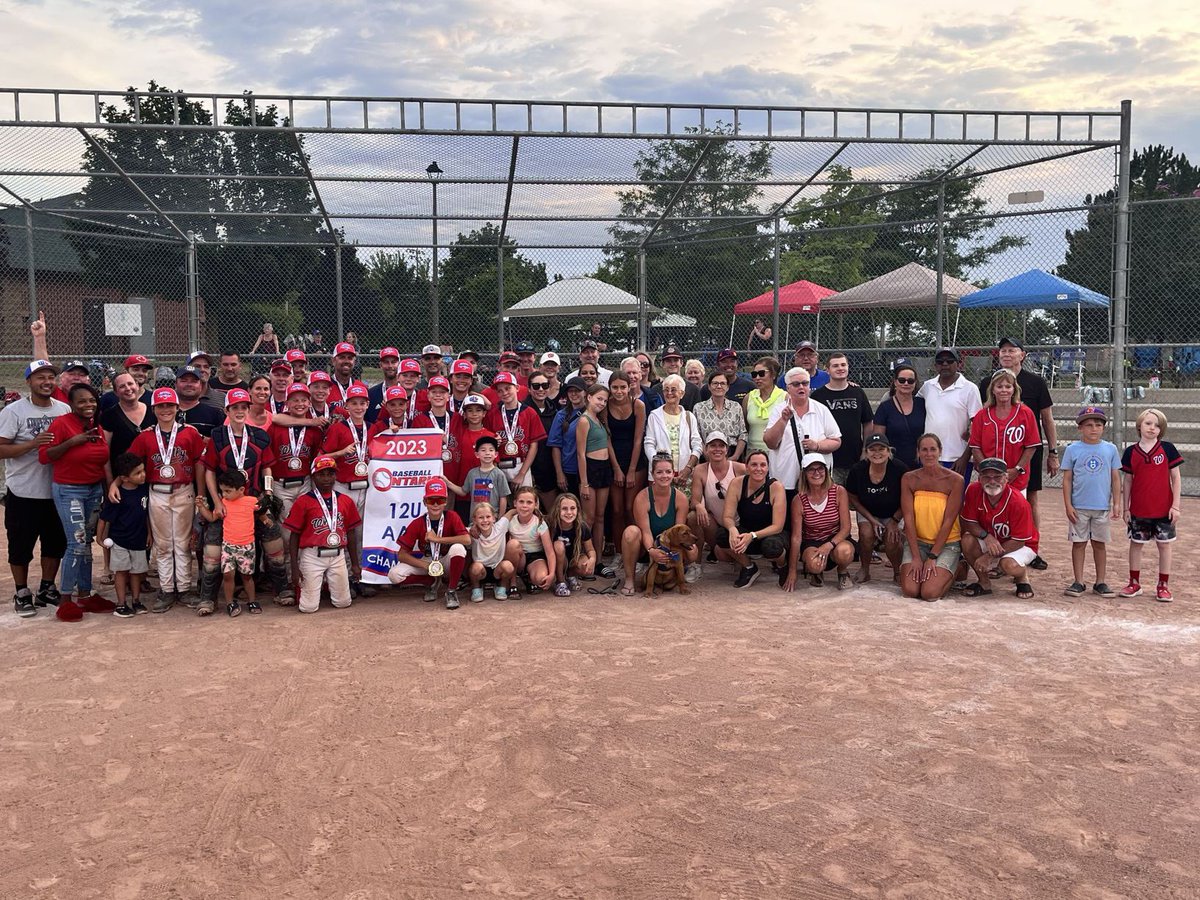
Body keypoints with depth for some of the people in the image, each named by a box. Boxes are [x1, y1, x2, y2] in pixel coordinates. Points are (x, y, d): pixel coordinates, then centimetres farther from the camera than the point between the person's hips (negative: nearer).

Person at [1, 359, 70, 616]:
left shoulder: (64, 409, 5)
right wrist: (33, 443, -25)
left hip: (56, 491, 4)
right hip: (23, 493, -4)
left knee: (55, 543, 14)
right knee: (21, 546, 6)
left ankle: (46, 590, 29)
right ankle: (22, 594, 21)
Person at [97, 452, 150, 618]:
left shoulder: (144, 490, -2)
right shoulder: (118, 496, -19)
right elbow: (104, 517, -12)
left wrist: (149, 534, 13)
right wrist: (100, 536, -8)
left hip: (139, 539, 5)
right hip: (119, 540, -5)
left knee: (137, 570, 12)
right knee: (121, 570, 3)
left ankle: (136, 601, 23)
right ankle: (121, 604, 11)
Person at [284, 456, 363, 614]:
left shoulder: (345, 501, 6)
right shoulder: (303, 501, -4)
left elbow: (351, 534, 12)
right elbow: (294, 536, -1)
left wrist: (355, 564, 12)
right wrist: (294, 567, -5)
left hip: (338, 555, 3)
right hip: (312, 556, -3)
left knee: (343, 602, 7)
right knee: (309, 607, -2)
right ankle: (301, 586, 32)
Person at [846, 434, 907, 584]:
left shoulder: (900, 469, -22)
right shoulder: (857, 470, -18)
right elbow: (853, 499, -5)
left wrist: (894, 521, -14)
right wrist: (872, 520, -12)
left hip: (895, 514, -1)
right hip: (867, 513, 1)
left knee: (892, 541, -24)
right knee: (866, 534, -27)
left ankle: (897, 571, 8)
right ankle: (864, 570, -1)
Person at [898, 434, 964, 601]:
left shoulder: (955, 480, -9)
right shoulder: (909, 479, -3)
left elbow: (948, 521, -11)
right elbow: (908, 518, -7)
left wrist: (932, 557, -14)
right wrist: (916, 557, -13)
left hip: (946, 543, -2)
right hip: (916, 541, 2)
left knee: (930, 593, -19)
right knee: (909, 590, -18)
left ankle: (954, 571, 13)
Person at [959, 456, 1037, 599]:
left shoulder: (1017, 502, -27)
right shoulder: (973, 490, -17)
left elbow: (1018, 541, -22)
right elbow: (968, 523, -10)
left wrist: (990, 556, -27)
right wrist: (986, 536, -30)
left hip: (1020, 546, -4)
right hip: (990, 540, 4)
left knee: (1008, 564, -35)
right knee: (968, 540, -25)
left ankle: (1023, 576, 6)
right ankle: (984, 582, -2)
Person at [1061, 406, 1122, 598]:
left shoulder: (1110, 449, 3)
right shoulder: (1072, 449, -2)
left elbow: (1115, 478, 6)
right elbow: (1067, 479, -1)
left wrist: (1117, 503, 1)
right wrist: (1068, 505, -6)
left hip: (1103, 506, 1)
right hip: (1079, 507, -1)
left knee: (1100, 543, 10)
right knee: (1079, 543, 5)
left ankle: (1100, 582, 19)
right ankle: (1078, 582, 13)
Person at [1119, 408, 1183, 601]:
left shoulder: (1167, 449, -3)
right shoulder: (1131, 452, 1)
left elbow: (1176, 478, -1)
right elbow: (1127, 481, 6)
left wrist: (1176, 505, -6)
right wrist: (1125, 508, 4)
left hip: (1164, 509, -1)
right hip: (1138, 510, 2)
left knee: (1164, 544, 6)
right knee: (1136, 544, 9)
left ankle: (1163, 586, 16)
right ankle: (1134, 583, 20)